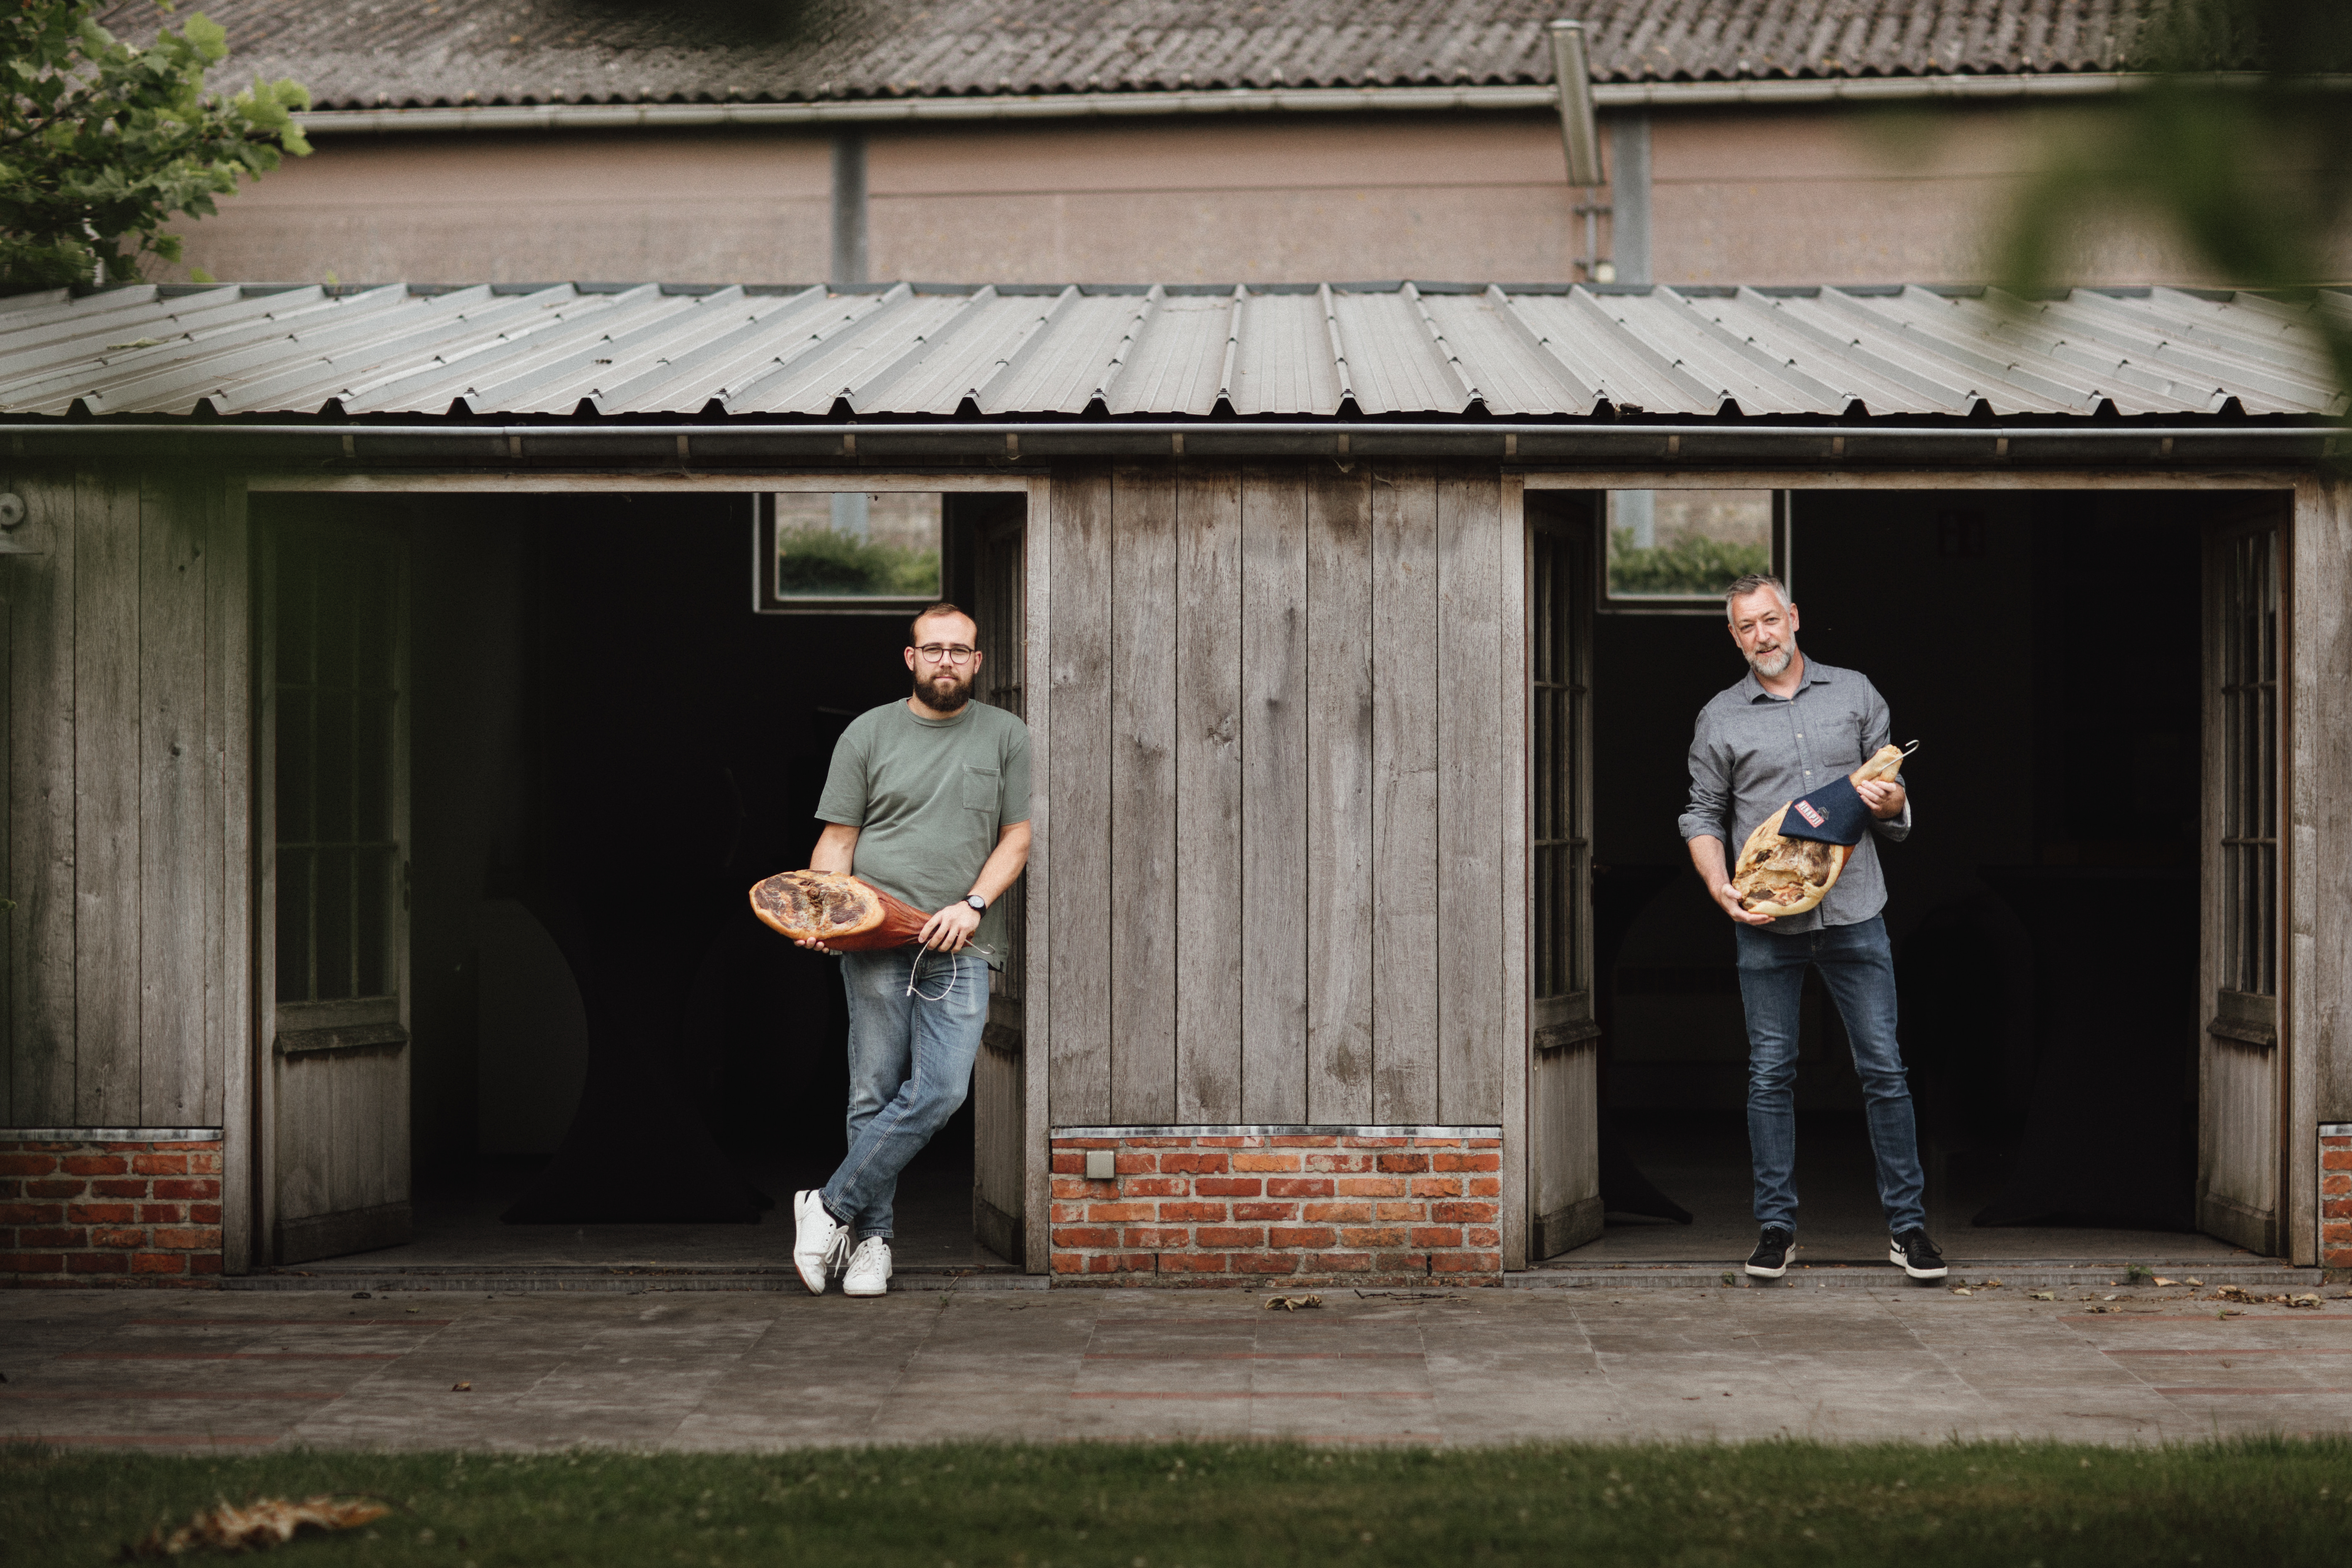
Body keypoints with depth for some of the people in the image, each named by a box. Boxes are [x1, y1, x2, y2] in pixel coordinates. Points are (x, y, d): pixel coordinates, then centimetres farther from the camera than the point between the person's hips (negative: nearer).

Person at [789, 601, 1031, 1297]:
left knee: (941, 1090, -13)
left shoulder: (1005, 737, 11)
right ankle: (871, 1240, 8)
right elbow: (837, 840, 8)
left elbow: (1016, 838, 8)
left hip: (960, 949, 1)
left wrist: (971, 906, -8)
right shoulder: (869, 734, 9)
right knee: (875, 1094, -1)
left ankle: (832, 1208, -3)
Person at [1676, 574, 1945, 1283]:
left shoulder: (1854, 694, 10)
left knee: (1883, 1066, -1)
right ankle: (1775, 1226, 10)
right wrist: (1720, 886, -6)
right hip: (1767, 921, 0)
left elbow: (1893, 790, 15)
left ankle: (1907, 1224, 6)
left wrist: (1891, 805, -9)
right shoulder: (1721, 718, 8)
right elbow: (1703, 816, 10)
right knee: (1771, 1073, 3)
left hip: (1853, 912, 0)